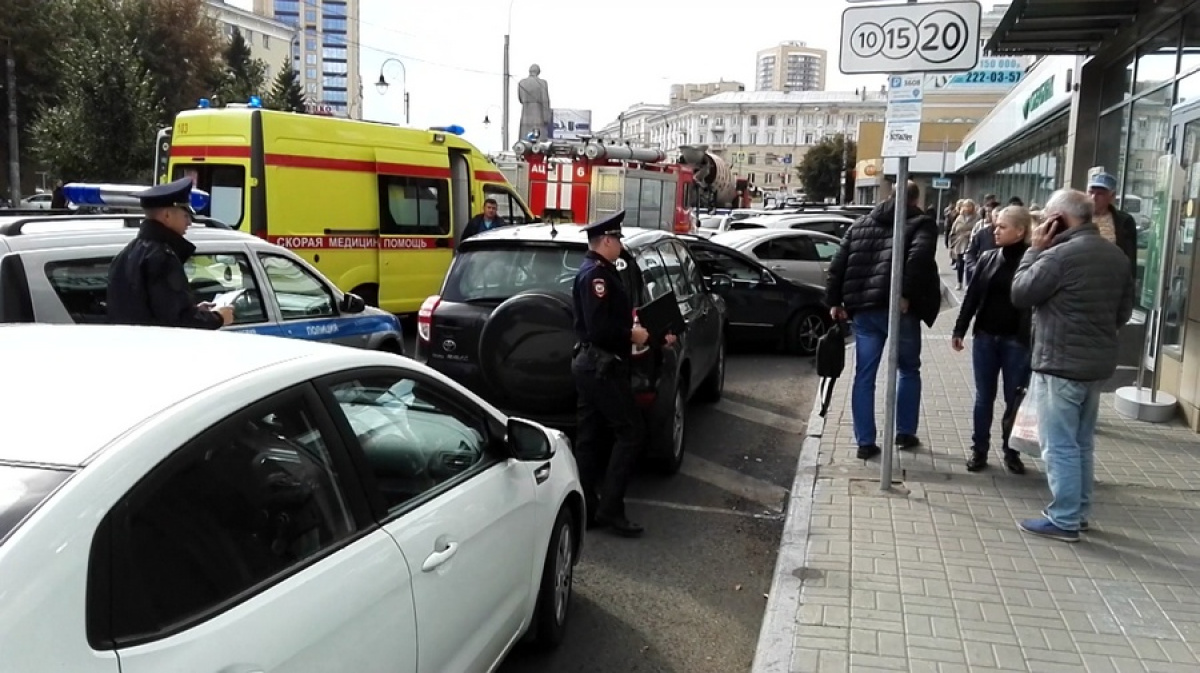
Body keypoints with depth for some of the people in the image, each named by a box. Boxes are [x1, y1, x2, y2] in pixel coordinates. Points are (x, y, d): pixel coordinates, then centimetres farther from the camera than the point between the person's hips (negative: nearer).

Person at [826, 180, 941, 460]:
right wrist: (907, 295, -18)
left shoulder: (860, 225, 19)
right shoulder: (921, 223, 5)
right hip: (899, 308, -3)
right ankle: (905, 432, 23)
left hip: (863, 309, 4)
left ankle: (865, 442, 9)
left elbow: (837, 264, 11)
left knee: (864, 376, 8)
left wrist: (835, 301, 11)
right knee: (909, 370, 18)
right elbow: (919, 257, -17)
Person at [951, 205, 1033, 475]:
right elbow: (972, 294, 8)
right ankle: (979, 449, 19)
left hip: (1017, 340, -4)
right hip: (985, 337, 4)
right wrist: (959, 330, 7)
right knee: (984, 397, 10)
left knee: (1014, 399, 7)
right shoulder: (988, 257, 5)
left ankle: (1012, 451, 21)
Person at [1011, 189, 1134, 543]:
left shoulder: (1060, 255, -19)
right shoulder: (1117, 255, 9)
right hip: (1098, 362, 9)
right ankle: (1079, 512, 27)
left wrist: (1035, 249, -4)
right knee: (1082, 443, 17)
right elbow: (1124, 310, 15)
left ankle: (1064, 520, 5)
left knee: (1060, 446, 0)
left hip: (1060, 364, -9)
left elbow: (1019, 294, -10)